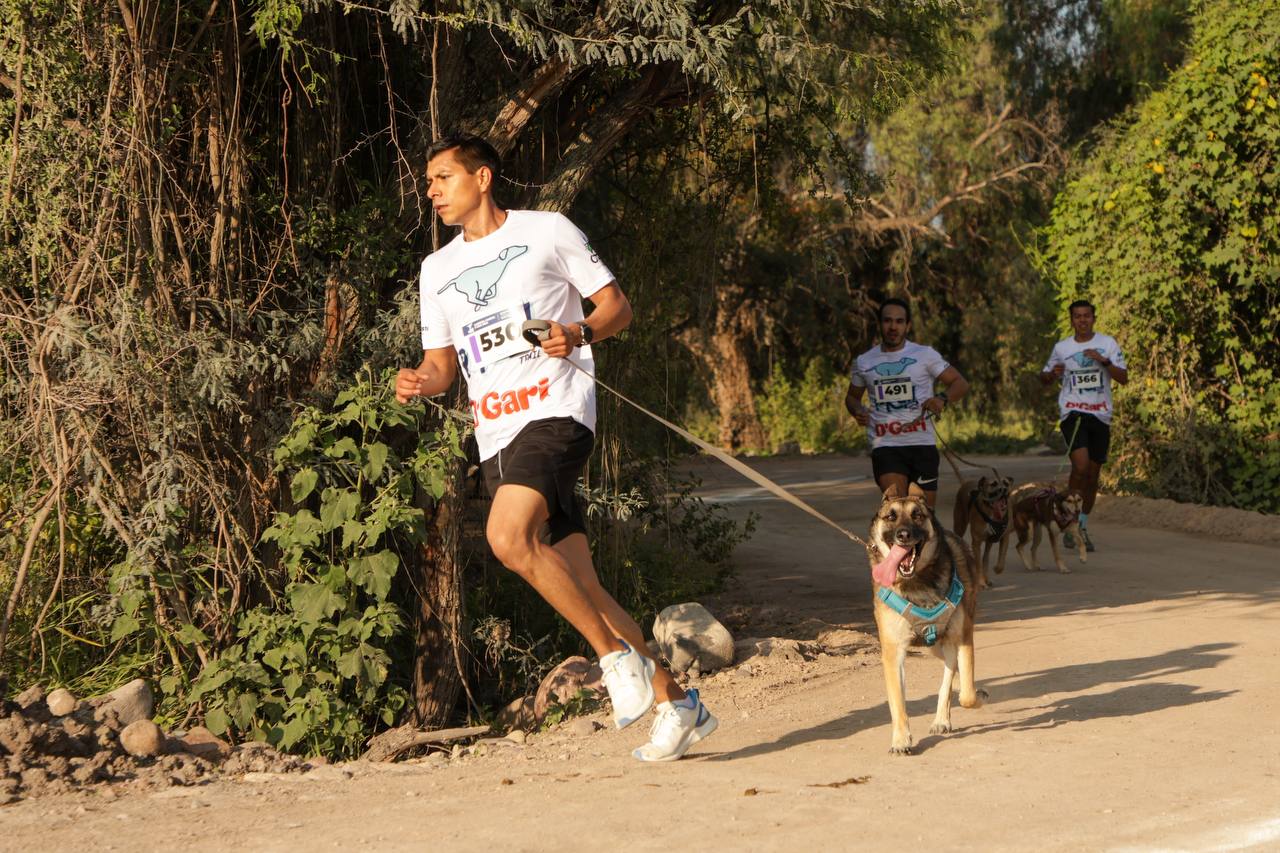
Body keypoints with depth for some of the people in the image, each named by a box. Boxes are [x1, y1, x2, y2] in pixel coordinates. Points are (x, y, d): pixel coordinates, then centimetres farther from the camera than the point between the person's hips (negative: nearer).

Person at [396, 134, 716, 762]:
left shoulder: (547, 231, 4)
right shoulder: (437, 269, 19)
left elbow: (617, 306, 6)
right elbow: (441, 363, 21)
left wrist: (579, 333, -15)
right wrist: (418, 382, -1)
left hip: (556, 409, -6)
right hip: (495, 435, 6)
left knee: (508, 537, -29)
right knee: (577, 584, 2)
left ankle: (616, 654, -16)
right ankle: (676, 704, 11)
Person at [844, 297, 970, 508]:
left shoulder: (925, 355, 4)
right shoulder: (863, 362, 11)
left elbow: (961, 384, 5)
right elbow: (852, 396, 27)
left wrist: (943, 398, -16)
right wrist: (858, 411, 3)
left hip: (922, 443, 0)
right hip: (885, 446, 0)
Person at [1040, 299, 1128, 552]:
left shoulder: (1107, 343, 4)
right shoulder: (1061, 348, 7)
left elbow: (1123, 378, -2)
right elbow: (1044, 378, 18)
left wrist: (1103, 361, -18)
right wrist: (1052, 374, -5)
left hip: (1101, 415, 2)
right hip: (1072, 413, -2)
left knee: (1093, 474, 8)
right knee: (1081, 464, -23)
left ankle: (1083, 526, 25)